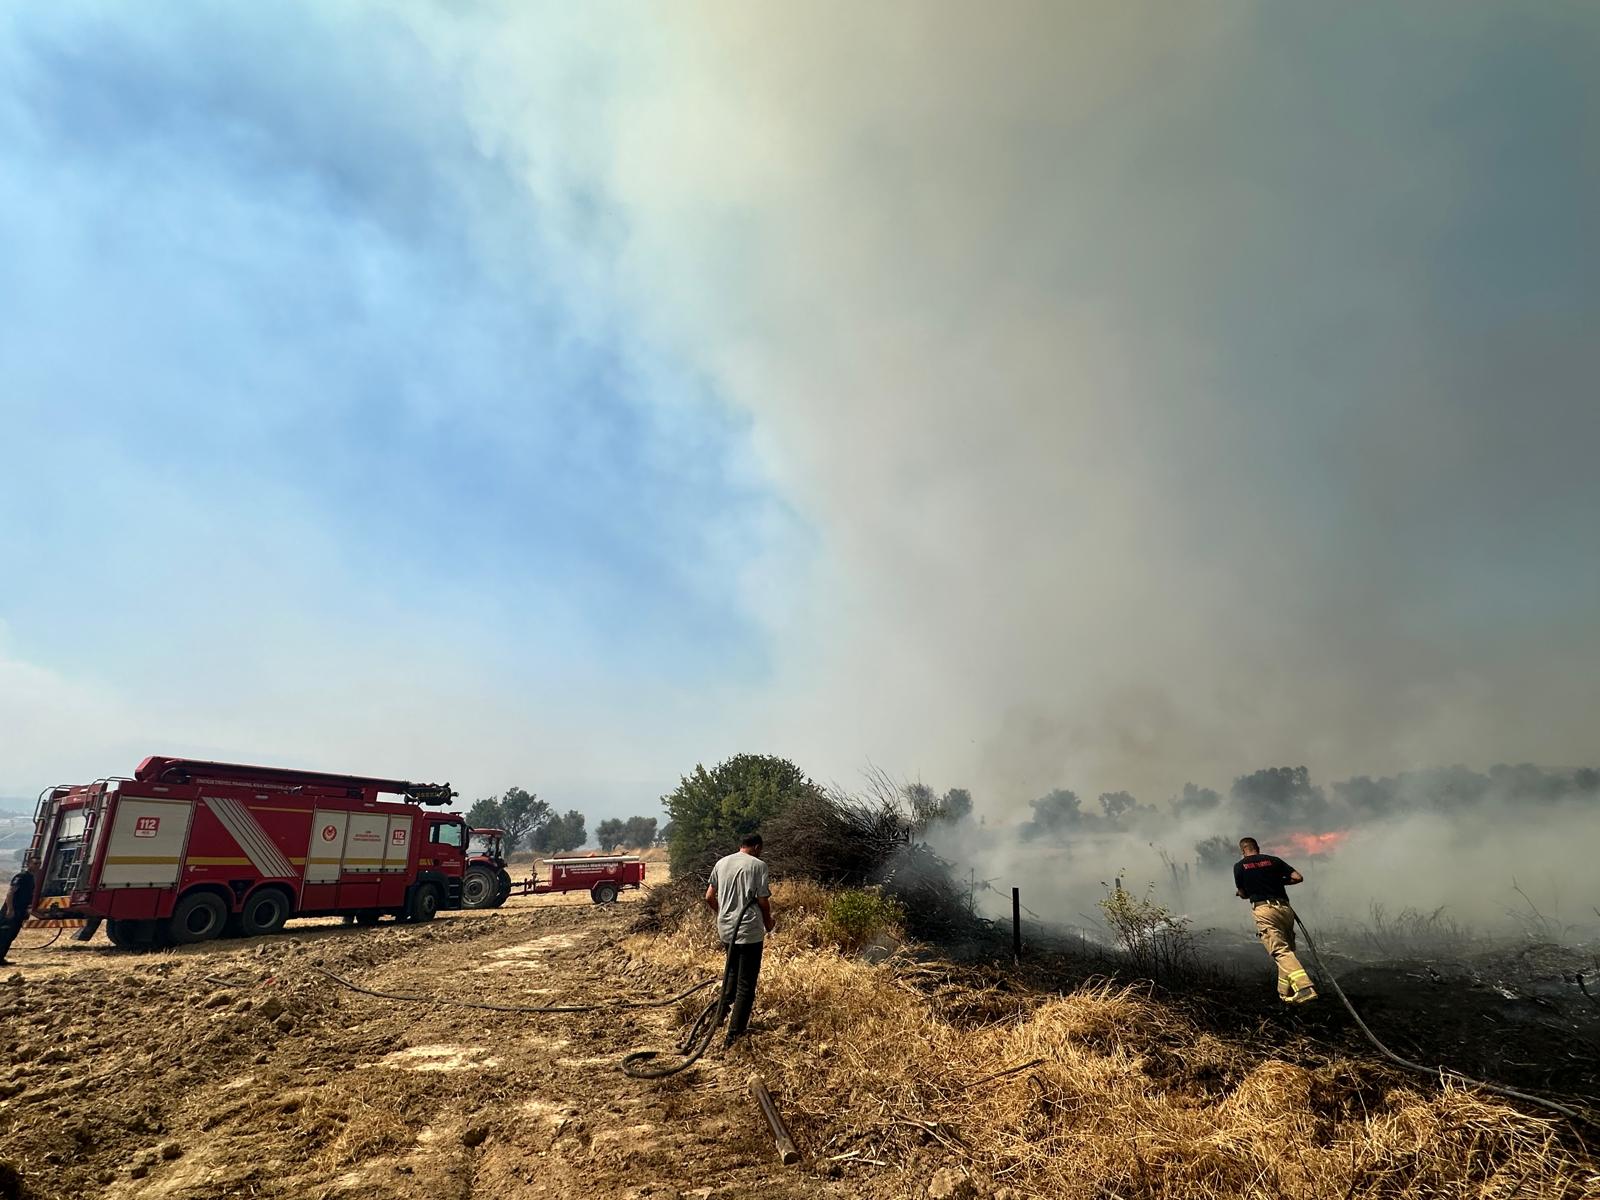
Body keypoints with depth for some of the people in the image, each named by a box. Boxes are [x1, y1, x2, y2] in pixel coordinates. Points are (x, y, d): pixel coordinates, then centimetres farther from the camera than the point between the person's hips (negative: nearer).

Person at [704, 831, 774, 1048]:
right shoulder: (758, 865, -10)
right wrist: (768, 923, 7)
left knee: (732, 969, 30)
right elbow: (763, 901, -10)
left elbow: (709, 897, 10)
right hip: (749, 930, -6)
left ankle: (723, 1010, 26)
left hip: (725, 928, 6)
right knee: (746, 982, 4)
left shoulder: (721, 863, 6)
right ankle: (734, 1033, 5)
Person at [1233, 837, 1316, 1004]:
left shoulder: (1239, 866, 8)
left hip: (1263, 910, -4)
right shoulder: (1273, 860, 14)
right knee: (1288, 949, 16)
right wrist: (1279, 881, 24)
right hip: (1285, 908, 4)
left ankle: (1304, 987, -32)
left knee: (1282, 952, -13)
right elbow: (1298, 877, 8)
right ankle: (1285, 993, 17)